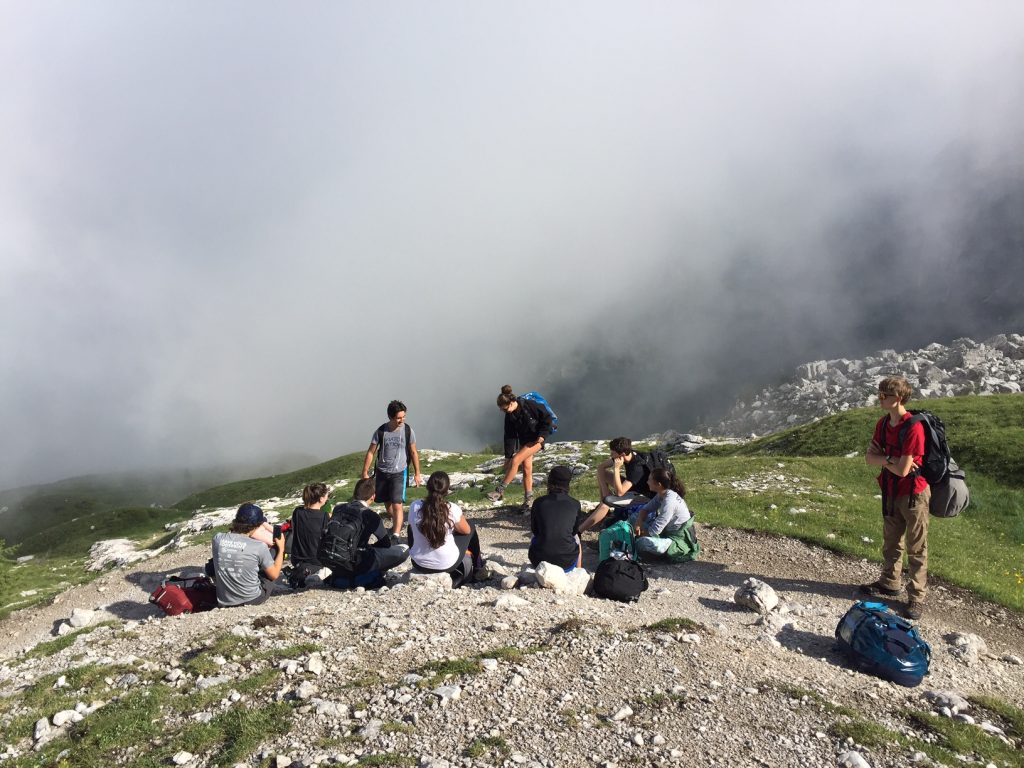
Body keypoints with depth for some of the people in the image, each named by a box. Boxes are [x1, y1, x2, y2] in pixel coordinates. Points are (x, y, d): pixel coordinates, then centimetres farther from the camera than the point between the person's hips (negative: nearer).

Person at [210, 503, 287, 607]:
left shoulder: (217, 539, -10)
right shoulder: (259, 546, -18)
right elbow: (274, 575, -4)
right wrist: (281, 549, 8)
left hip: (224, 603, 3)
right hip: (252, 600, -3)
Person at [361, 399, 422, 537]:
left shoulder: (408, 431, -11)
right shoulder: (381, 431, -11)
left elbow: (413, 452, 0)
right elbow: (371, 452, -3)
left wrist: (417, 473, 3)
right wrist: (365, 472, -2)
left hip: (399, 473, -2)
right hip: (382, 472, 2)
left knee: (397, 505, -12)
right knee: (387, 503, 17)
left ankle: (396, 535, -10)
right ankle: (396, 524, 42)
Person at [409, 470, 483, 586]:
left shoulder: (415, 506, -14)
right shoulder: (452, 509, -20)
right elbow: (466, 530, -2)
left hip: (419, 563, 2)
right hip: (447, 565, -2)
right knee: (471, 526, 20)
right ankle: (477, 567, 41)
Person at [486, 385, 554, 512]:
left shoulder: (530, 406, -22)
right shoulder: (509, 416, -5)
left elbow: (547, 417, -12)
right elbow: (509, 436, -1)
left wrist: (542, 435, -19)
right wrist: (508, 456, -5)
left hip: (537, 439, -6)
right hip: (524, 441, 6)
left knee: (515, 460, -19)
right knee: (526, 469, 3)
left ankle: (499, 491, -15)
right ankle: (528, 500, 15)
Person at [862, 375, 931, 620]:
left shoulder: (913, 428, -24)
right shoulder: (883, 423, 1)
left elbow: (902, 470, -25)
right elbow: (869, 457, 1)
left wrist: (882, 459, -9)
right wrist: (891, 459, -17)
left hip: (913, 495, -8)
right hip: (891, 493, 8)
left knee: (916, 549, 6)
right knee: (891, 543, 21)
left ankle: (917, 598, 16)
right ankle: (890, 583, 38)